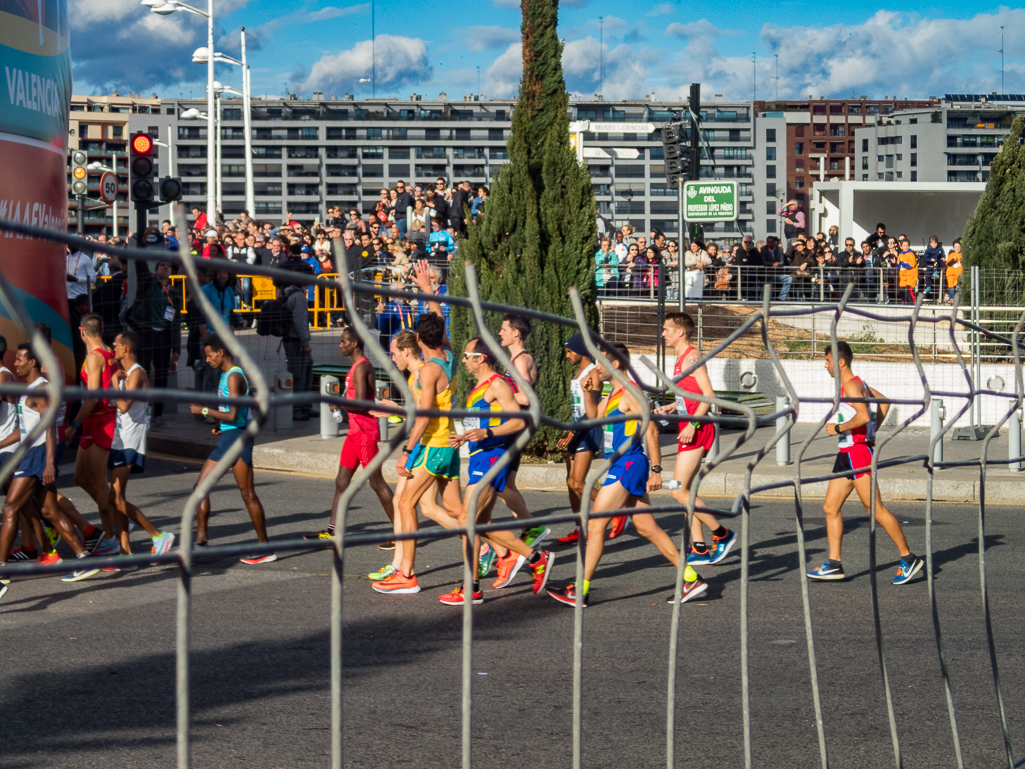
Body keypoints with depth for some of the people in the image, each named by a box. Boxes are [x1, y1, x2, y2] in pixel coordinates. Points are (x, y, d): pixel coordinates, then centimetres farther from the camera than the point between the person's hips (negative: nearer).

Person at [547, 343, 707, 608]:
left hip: (627, 466, -10)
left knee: (595, 525, -7)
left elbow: (651, 430, -17)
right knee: (647, 528, 10)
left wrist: (656, 470, -20)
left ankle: (581, 591, -4)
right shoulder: (613, 395, 16)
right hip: (620, 467, 10)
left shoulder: (629, 393, -13)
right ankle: (691, 578, 11)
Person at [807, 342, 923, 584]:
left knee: (875, 509, -6)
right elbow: (884, 402, 27)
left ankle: (908, 559, 1)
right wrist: (872, 431, 22)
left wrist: (838, 428, -17)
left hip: (858, 453, -10)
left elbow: (864, 416, -28)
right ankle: (834, 564, 6)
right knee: (830, 507, 6)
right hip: (846, 454, 10)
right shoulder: (856, 383, 16)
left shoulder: (851, 386, -14)